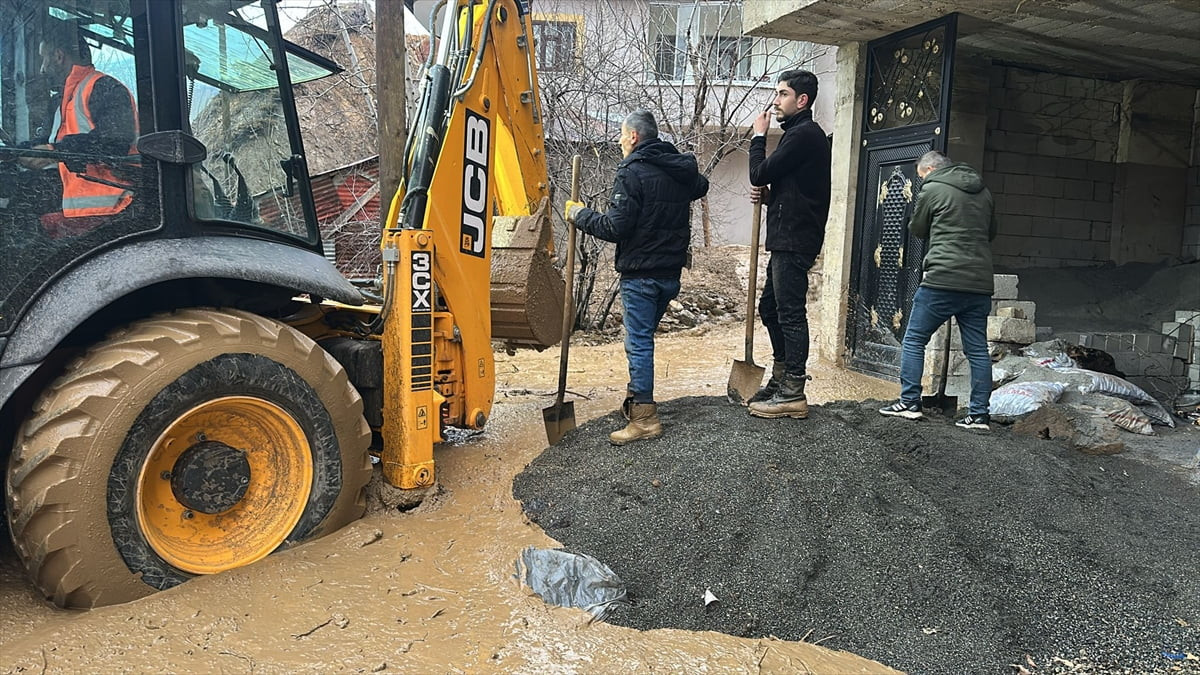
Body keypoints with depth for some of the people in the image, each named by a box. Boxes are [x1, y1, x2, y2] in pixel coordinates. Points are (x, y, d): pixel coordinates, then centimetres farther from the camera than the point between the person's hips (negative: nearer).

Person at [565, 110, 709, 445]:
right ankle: (636, 399, 30)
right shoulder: (682, 169, 11)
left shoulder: (632, 173, -13)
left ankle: (645, 417, -2)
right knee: (642, 337, 20)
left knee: (638, 342, -4)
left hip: (640, 273, -8)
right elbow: (700, 186, 35)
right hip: (671, 272, 8)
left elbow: (615, 228, -18)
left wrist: (580, 214, -4)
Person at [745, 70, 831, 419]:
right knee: (770, 307, 16)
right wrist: (769, 195, 6)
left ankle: (793, 394, -1)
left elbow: (760, 174, -15)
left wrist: (759, 136, 1)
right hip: (787, 240, 11)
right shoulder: (802, 134, 22)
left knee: (790, 312, -7)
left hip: (794, 242, -11)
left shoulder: (804, 135, -11)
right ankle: (780, 380, 26)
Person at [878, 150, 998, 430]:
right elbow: (991, 232, 27)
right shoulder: (983, 192, 16)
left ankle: (909, 402, 4)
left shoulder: (933, 189, -2)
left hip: (943, 281, -6)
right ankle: (979, 414, 9)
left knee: (914, 340, 5)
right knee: (978, 350, 7)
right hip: (980, 284, 6)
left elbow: (917, 230, 11)